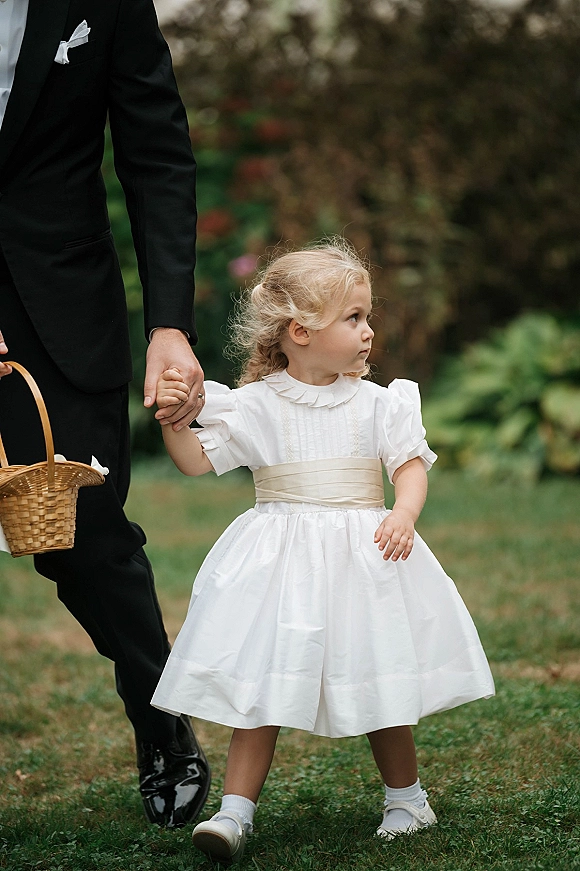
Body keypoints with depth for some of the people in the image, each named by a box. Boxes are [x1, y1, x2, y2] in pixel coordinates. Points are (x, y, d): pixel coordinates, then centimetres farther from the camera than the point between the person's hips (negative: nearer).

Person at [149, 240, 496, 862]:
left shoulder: (376, 404, 2)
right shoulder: (256, 405, -2)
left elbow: (412, 464, -1)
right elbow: (196, 460, -1)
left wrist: (403, 514, -20)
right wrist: (173, 419, -20)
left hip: (363, 554, 1)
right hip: (280, 564, -1)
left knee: (380, 683, 6)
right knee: (260, 685, -4)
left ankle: (406, 798, 26)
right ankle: (235, 810, -2)